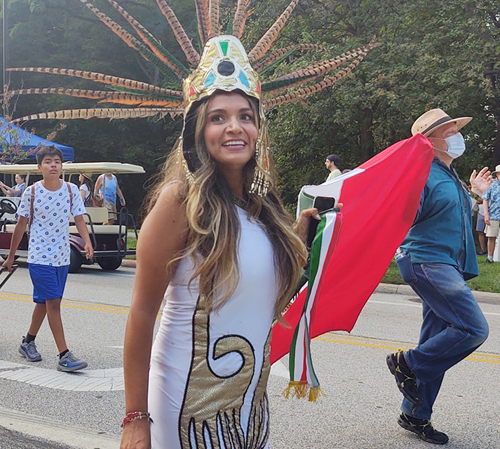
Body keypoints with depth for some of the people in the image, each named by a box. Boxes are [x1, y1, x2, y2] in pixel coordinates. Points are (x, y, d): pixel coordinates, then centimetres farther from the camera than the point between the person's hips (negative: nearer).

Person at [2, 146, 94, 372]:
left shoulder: (71, 190, -1)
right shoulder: (32, 192, -6)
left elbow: (79, 219, 0)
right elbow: (21, 225, 2)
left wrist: (87, 242, -19)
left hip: (62, 256, 4)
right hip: (39, 256, -4)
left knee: (43, 302, 16)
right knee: (53, 302, -10)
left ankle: (28, 342, 37)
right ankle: (64, 356, -9)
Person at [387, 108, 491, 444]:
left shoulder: (450, 175, 17)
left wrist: (473, 193, 31)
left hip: (446, 267, 10)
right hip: (427, 262, -10)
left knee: (437, 345, 10)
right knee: (474, 329, -18)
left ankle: (415, 416, 20)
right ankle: (408, 363, 0)